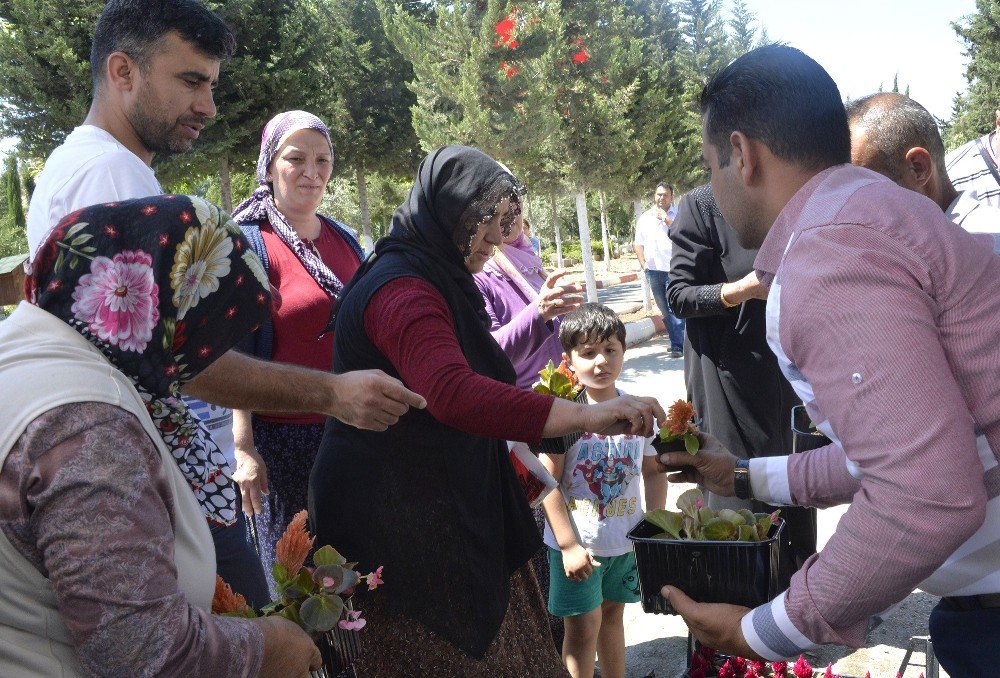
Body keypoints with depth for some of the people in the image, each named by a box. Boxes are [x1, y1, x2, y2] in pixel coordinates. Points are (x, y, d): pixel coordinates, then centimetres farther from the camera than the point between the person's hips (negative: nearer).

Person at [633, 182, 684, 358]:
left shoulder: (678, 214, 0)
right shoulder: (645, 218, 14)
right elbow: (639, 243, 18)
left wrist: (667, 219, -17)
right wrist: (643, 264, 6)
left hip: (673, 270, -5)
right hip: (653, 271, 5)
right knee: (665, 310, 9)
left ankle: (678, 346, -9)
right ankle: (678, 344, 17)